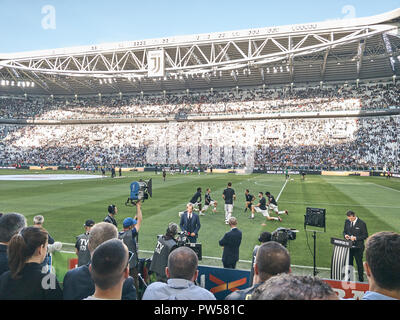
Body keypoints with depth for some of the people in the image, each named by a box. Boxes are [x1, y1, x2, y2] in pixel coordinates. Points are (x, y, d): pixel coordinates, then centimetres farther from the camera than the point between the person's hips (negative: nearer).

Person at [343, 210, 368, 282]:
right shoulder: (347, 221, 2)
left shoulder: (362, 223, -12)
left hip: (358, 247, -4)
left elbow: (365, 236, -9)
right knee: (349, 263, 14)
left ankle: (361, 280, 23)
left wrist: (356, 238, -20)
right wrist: (345, 235, -9)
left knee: (359, 264, 8)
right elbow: (344, 231, 13)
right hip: (349, 246, 4)